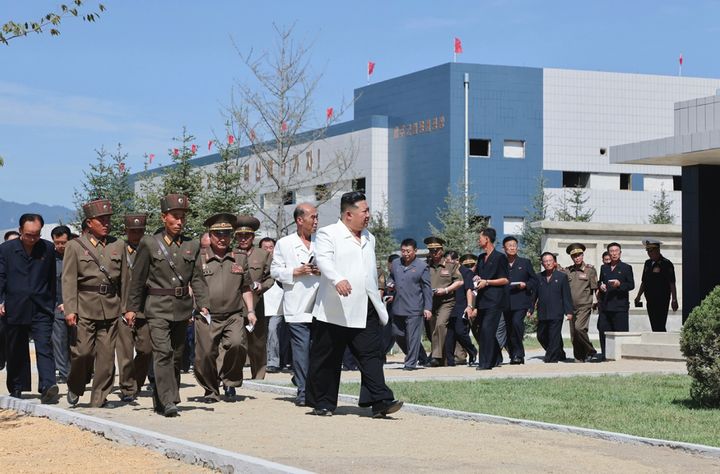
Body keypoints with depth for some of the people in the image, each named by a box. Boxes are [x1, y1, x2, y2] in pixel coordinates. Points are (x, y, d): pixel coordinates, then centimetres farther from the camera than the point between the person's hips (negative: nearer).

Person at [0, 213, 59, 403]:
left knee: (44, 348, -13)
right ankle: (16, 389, 23)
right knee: (16, 352, 10)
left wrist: (52, 305, 11)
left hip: (41, 310, 0)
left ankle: (47, 388, -22)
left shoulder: (48, 249, 6)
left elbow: (52, 280, 11)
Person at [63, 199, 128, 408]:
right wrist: (70, 310, -11)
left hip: (111, 308, 3)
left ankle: (99, 398, 7)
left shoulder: (118, 245, 13)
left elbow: (124, 279, 15)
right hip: (85, 308, -3)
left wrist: (126, 308, 11)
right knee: (83, 352, -7)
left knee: (106, 354, 0)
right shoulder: (75, 246, 4)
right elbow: (69, 280, -2)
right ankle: (75, 387, 19)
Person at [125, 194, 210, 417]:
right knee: (163, 352, -16)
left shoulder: (192, 246, 9)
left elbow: (198, 278, 9)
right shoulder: (149, 243, 0)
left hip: (182, 308, 4)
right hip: (158, 307, -4)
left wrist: (203, 305, -4)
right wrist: (132, 308, 3)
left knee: (177, 356, 8)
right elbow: (137, 278, 3)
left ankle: (160, 401, 18)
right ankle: (168, 401, -20)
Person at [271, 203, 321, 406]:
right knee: (301, 348, -6)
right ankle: (302, 391, -1)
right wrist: (296, 272, -9)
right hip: (297, 307, -3)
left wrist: (323, 271, -2)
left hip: (320, 304, 3)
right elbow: (275, 271, 5)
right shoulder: (284, 244, 7)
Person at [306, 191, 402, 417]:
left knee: (371, 354, -5)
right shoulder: (328, 234, -1)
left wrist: (377, 300, 25)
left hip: (365, 311, 5)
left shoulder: (369, 239, 20)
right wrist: (338, 280, -37)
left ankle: (380, 401, -11)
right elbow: (324, 260, -19)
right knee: (326, 359, 3)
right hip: (335, 311, -5)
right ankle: (322, 403, 13)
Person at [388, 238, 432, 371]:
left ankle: (411, 363, 3)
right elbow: (391, 278, 26)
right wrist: (390, 284, 1)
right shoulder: (395, 264, 10)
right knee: (397, 334, 10)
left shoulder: (422, 266, -3)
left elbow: (427, 289, -2)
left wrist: (428, 308, -7)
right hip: (397, 307, 5)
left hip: (414, 309, -5)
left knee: (413, 336, -5)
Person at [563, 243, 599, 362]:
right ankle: (579, 360, 11)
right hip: (572, 307, 4)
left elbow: (595, 288, 2)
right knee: (573, 335, 3)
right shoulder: (567, 271, 10)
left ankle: (590, 351, -4)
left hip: (584, 305, -4)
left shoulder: (590, 269, 1)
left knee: (579, 328, -22)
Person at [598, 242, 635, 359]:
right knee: (603, 331, 0)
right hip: (606, 306, 4)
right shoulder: (604, 268, 19)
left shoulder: (626, 268, 6)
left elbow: (631, 285, 0)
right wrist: (601, 286, 2)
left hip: (620, 306, -4)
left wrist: (620, 284, -16)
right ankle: (606, 356, 6)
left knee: (621, 331, -6)